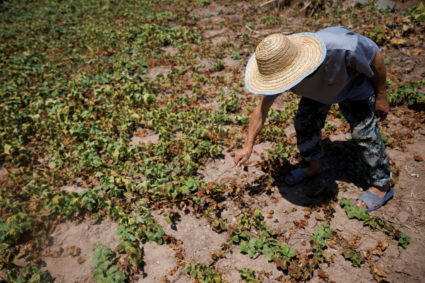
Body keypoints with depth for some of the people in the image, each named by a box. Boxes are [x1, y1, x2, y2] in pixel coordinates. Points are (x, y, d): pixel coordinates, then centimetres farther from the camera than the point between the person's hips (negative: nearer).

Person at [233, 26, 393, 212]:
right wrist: (248, 146, -14)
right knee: (304, 122, 1)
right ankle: (314, 166, 29)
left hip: (353, 85, -3)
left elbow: (376, 56, -23)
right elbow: (262, 109, -18)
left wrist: (381, 96, -13)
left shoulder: (340, 46, -46)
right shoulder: (279, 66, -31)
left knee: (364, 132, -7)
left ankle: (382, 185, 12)